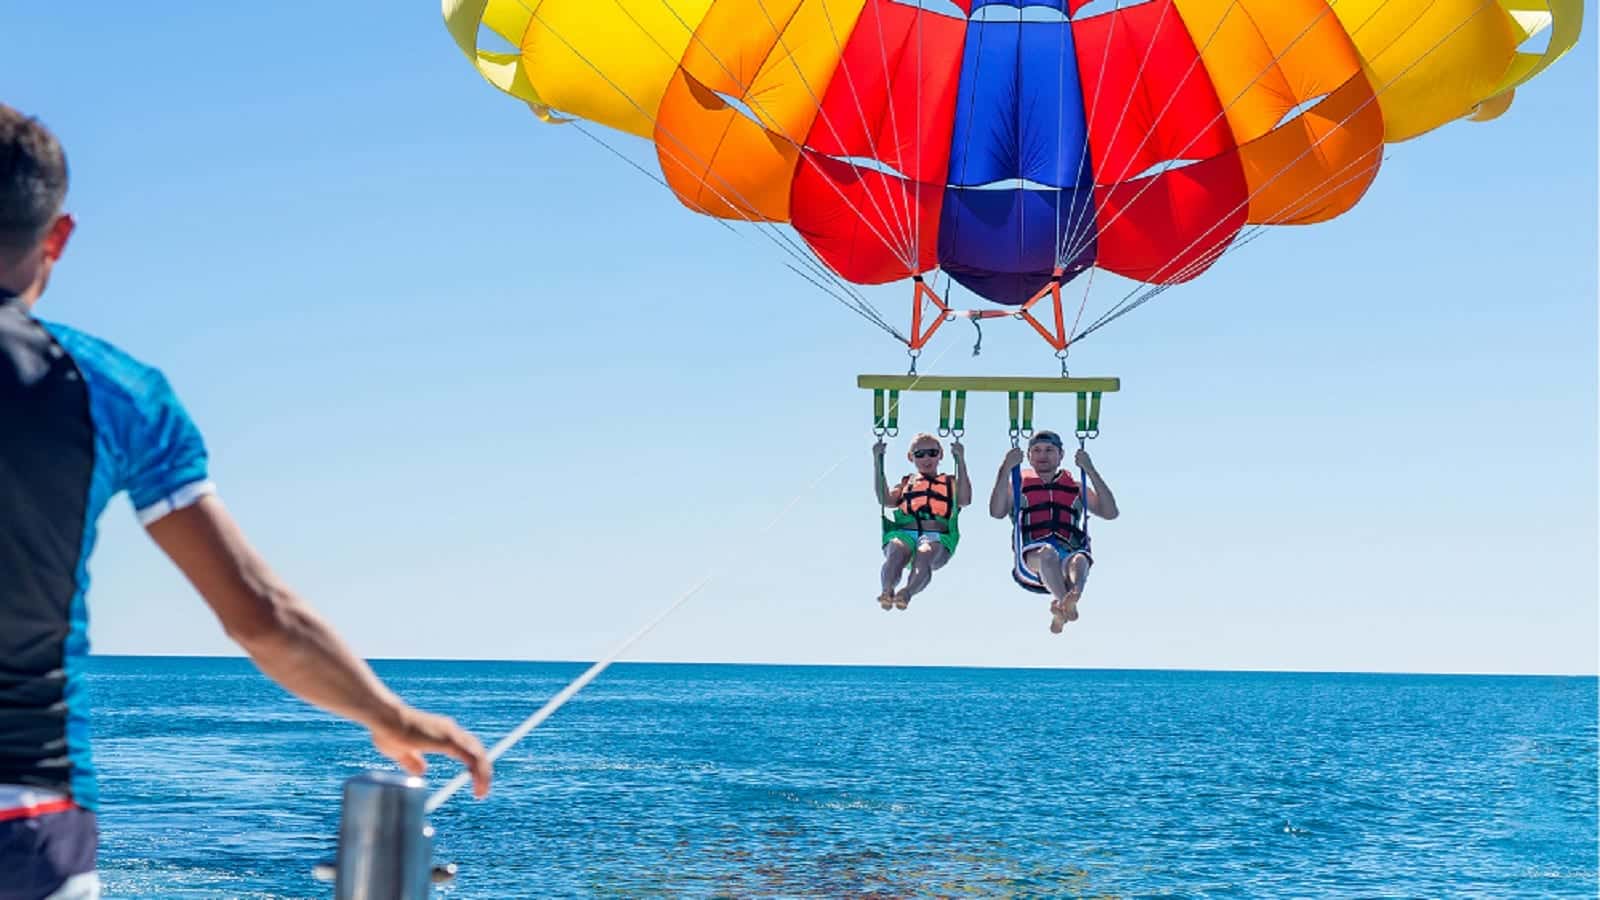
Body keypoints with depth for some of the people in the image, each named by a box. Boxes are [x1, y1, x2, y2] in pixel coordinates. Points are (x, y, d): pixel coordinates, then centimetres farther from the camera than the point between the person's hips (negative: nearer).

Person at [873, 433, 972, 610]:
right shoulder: (906, 483, 31)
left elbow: (965, 500, 5)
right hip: (903, 532, 1)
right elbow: (885, 500, 11)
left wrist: (960, 460, 3)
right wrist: (878, 461, 9)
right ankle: (886, 591, -58)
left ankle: (907, 592, -62)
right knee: (897, 553, -36)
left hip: (937, 536, -1)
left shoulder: (950, 483, 28)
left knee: (924, 554, -38)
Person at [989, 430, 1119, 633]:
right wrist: (1006, 469, 2)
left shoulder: (1076, 488, 30)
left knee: (1079, 561, -37)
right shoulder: (1019, 486, 27)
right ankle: (1067, 604, -64)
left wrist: (1090, 471, 10)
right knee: (1047, 552, -39)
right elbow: (997, 512, 6)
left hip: (1070, 551, 1)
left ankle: (1061, 606, -69)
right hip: (1032, 554, -1)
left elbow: (1110, 512, 15)